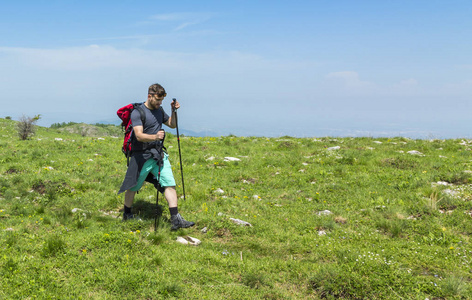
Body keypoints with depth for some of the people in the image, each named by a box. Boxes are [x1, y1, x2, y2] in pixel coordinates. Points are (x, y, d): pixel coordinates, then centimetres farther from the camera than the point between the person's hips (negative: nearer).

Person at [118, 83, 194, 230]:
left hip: (158, 154, 5)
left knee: (169, 184, -9)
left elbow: (172, 124, 23)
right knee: (133, 187, 9)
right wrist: (155, 136, -41)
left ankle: (175, 219, -12)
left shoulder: (159, 110, 10)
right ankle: (127, 215, 33)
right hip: (141, 156, -5)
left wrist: (174, 111, 5)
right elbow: (139, 135, -23)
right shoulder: (137, 113, -12)